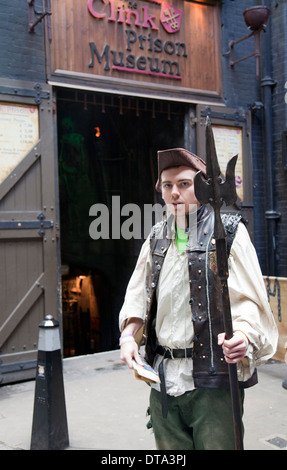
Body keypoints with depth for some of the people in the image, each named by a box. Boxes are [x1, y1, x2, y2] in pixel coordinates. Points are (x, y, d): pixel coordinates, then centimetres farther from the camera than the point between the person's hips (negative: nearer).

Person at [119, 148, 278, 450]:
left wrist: (242, 334, -28)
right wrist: (128, 334, 0)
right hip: (163, 377, 5)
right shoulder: (156, 238, 13)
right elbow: (138, 294, 16)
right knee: (170, 448, 15)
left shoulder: (228, 232, -3)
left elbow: (249, 298, -9)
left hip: (214, 380, -5)